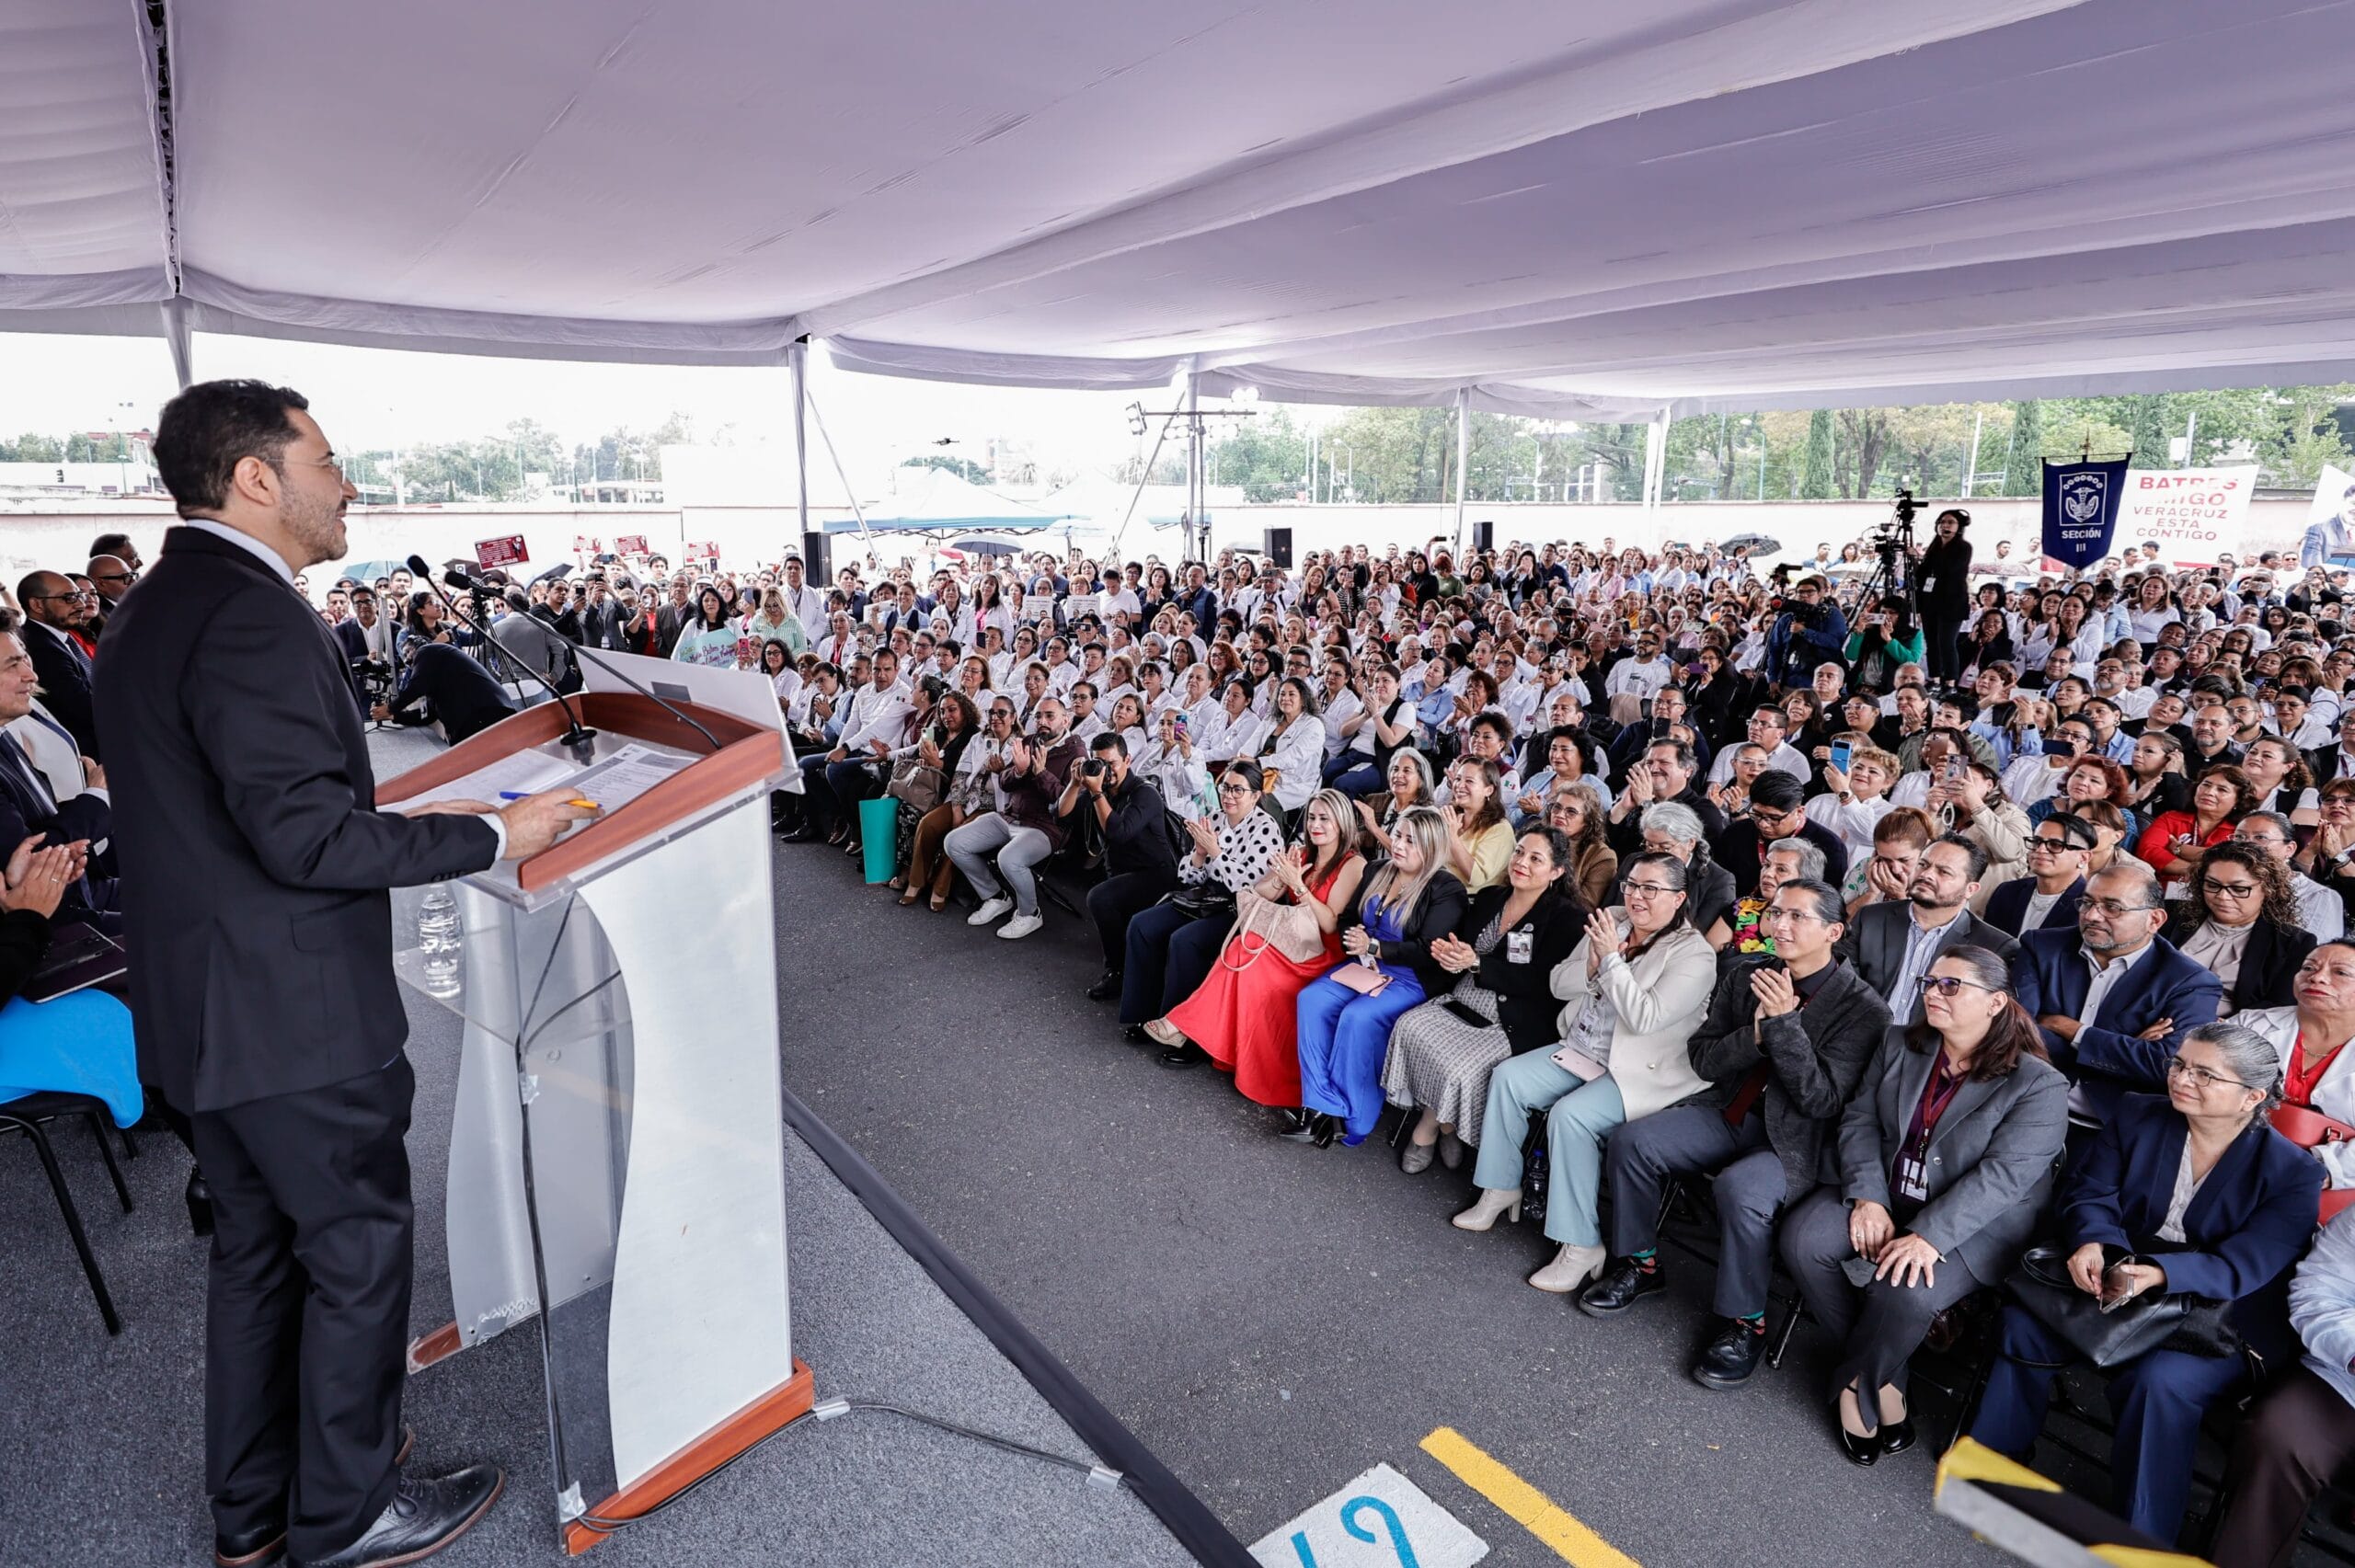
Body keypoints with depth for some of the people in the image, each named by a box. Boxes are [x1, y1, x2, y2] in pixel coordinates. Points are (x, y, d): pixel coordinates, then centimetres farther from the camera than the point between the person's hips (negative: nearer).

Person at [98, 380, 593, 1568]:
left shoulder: (148, 613, 11)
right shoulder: (252, 615, -22)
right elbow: (306, 835, -27)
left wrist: (412, 822, 15)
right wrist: (492, 835, -19)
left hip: (204, 1007, 10)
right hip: (294, 1014, -10)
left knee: (255, 1245, 21)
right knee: (358, 1249, 7)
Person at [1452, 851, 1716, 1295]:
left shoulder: (1694, 955, -14)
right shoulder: (1609, 921, 4)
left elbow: (1644, 1018, -26)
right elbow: (1559, 985, 6)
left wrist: (1612, 959, -23)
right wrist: (1592, 965, -14)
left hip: (1638, 1072, -7)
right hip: (1581, 1050, 7)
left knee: (1570, 1115, -28)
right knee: (1507, 1077, -9)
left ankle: (1580, 1245, -16)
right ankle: (1500, 1188, 7)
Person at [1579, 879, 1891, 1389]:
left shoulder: (1862, 1009, -13)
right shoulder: (1745, 978, 2)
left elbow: (1823, 1101, -19)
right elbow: (1702, 1059, 3)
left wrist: (1784, 1022, -28)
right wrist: (1756, 1034, -17)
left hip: (1795, 1140, -5)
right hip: (1729, 1113, 6)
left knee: (1739, 1188, -33)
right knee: (1631, 1141, -13)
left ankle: (1745, 1322, -9)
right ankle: (1639, 1265, 9)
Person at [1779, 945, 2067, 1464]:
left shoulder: (2039, 1085, -12)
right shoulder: (1900, 1045, 6)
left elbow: (2003, 1175, -21)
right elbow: (1860, 1119, 2)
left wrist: (1929, 1235, -30)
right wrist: (1867, 1197, -14)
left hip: (1975, 1225, -5)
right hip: (1885, 1195, 5)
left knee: (1902, 1291, -32)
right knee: (1802, 1239, -19)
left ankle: (1856, 1383, 0)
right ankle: (1882, 1381, -1)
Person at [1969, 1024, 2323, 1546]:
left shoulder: (2292, 1172, -8)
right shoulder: (2137, 1116, 2)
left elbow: (2246, 1264, -18)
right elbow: (2090, 1193, -1)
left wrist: (2159, 1273, -37)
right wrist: (2090, 1242, -25)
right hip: (2113, 1278, 4)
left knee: (2161, 1380, -32)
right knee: (2023, 1318, -20)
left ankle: (2139, 1541, -13)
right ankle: (1997, 1458, 1)